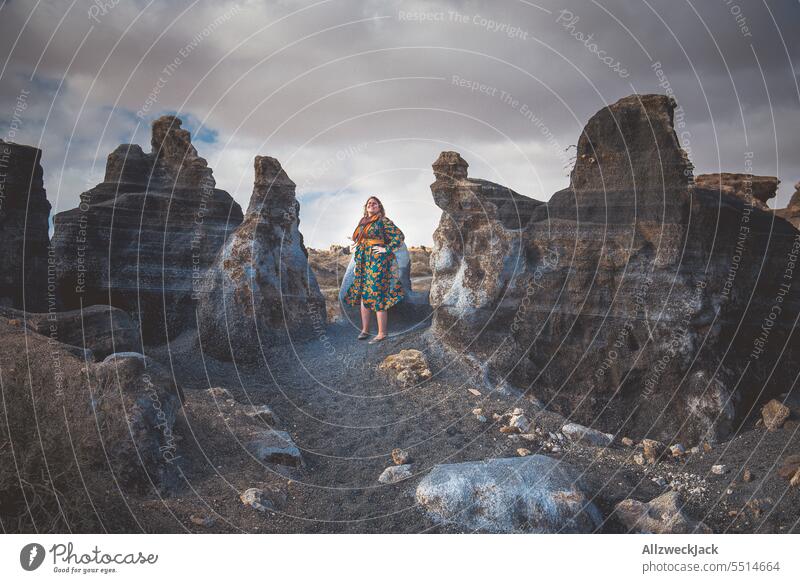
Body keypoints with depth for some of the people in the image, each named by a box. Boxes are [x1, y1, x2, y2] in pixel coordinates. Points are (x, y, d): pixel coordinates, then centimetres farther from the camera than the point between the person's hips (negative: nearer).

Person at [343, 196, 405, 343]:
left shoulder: (383, 221, -4)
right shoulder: (363, 223, 17)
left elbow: (399, 236, -10)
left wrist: (387, 249, -13)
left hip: (377, 262, -8)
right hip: (363, 263, 8)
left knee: (377, 297, -9)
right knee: (363, 296, 8)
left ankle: (382, 334, -5)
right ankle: (365, 330, 16)